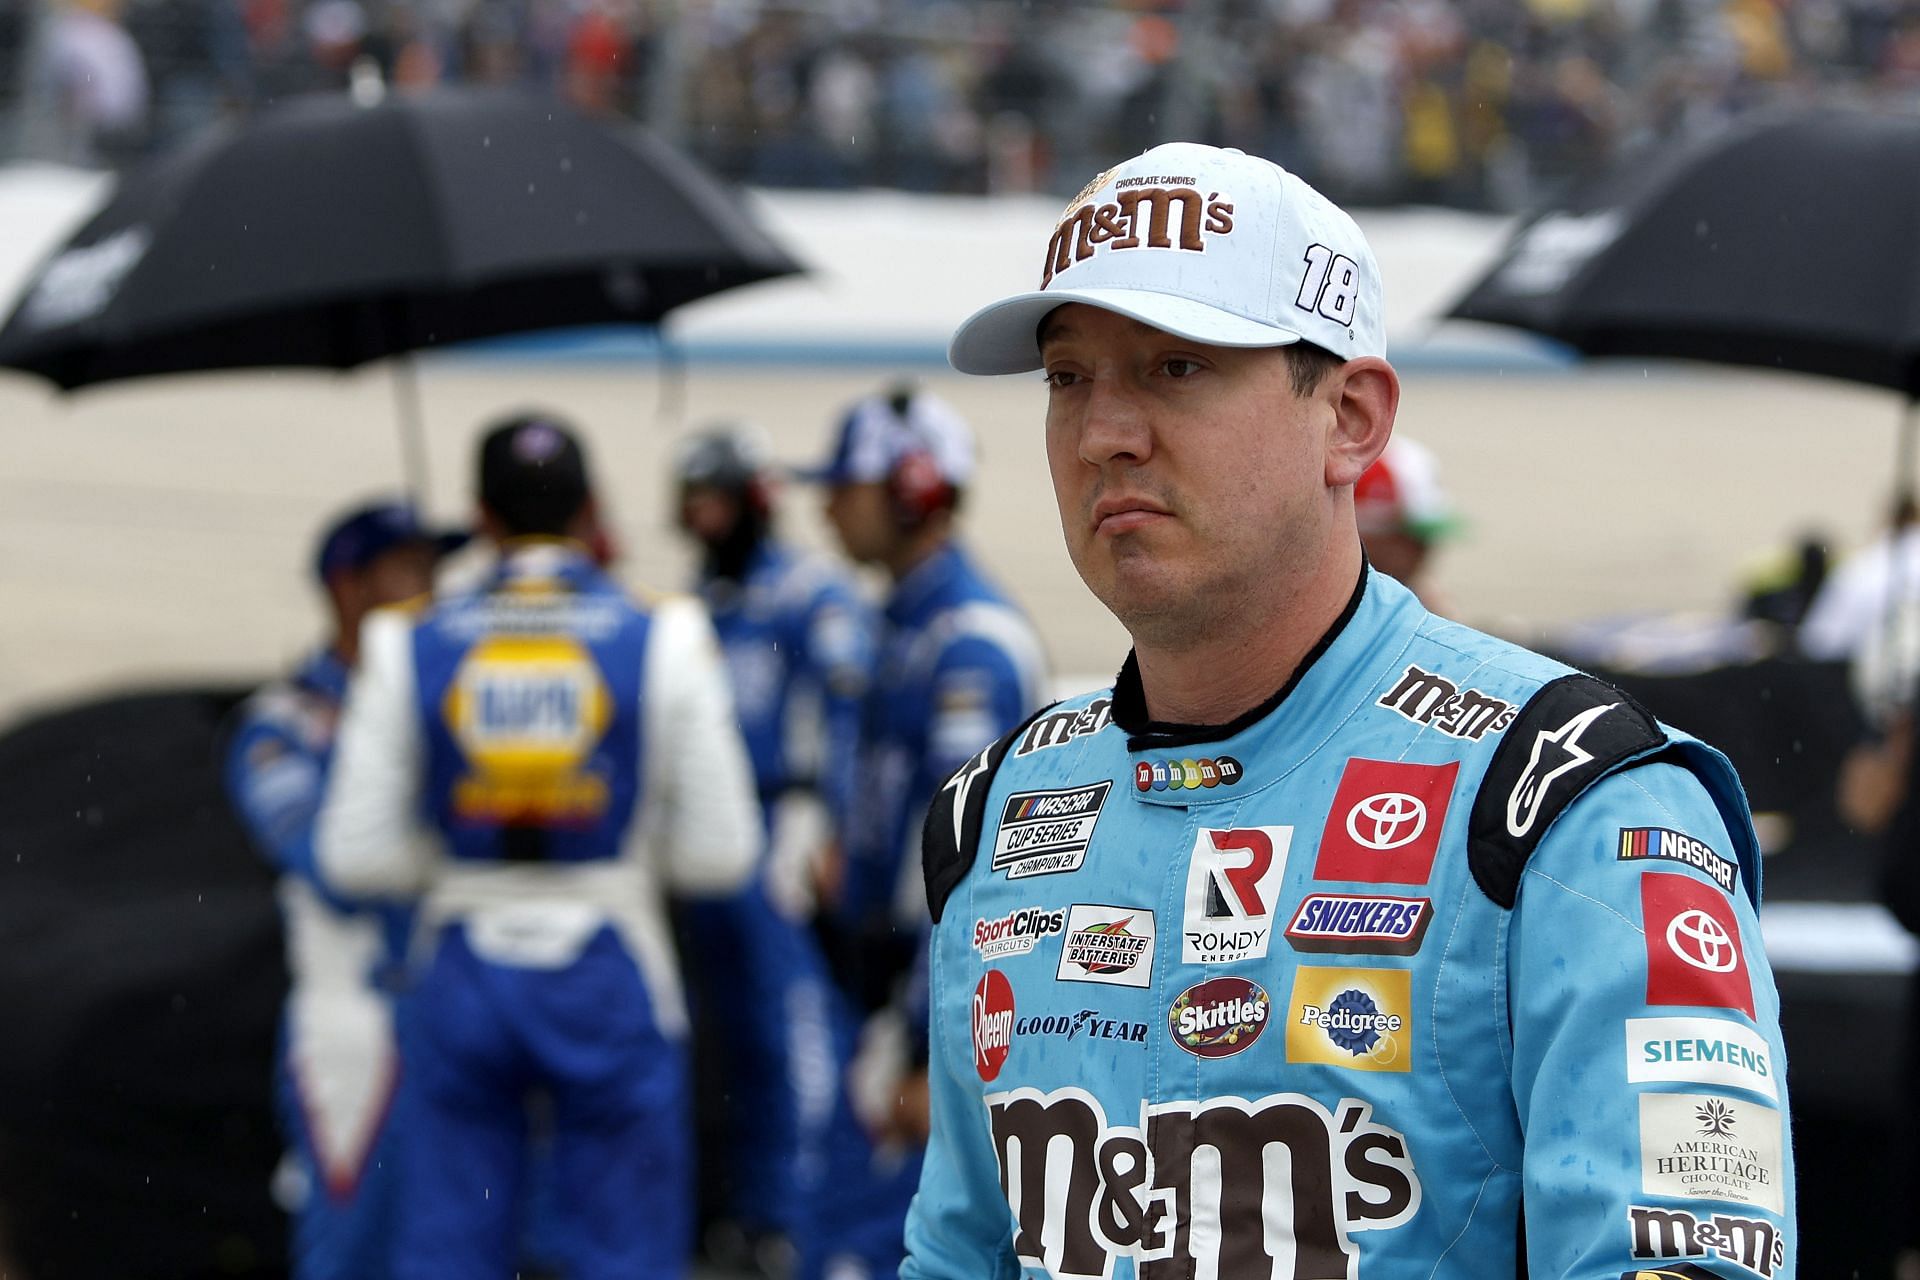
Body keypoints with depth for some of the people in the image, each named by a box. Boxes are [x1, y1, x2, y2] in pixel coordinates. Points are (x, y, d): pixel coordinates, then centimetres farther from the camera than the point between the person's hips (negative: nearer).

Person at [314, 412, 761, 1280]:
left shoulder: (407, 651, -2)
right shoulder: (662, 643, -5)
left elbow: (356, 856, -2)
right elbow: (719, 854, -5)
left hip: (466, 978, 2)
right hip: (611, 980, -1)